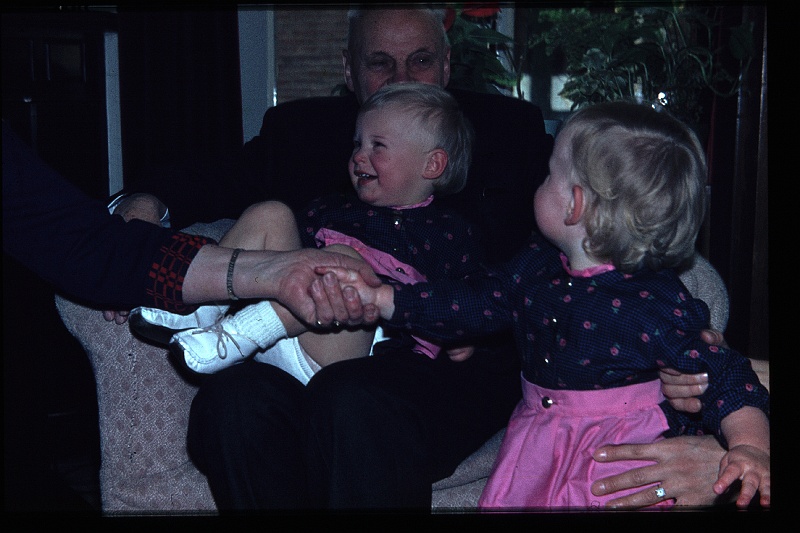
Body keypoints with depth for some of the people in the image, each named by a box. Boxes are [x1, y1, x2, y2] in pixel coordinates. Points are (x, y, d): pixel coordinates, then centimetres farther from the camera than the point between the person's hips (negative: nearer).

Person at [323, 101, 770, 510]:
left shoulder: (656, 306, -19)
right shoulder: (536, 266, 3)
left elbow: (720, 373, -16)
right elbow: (474, 303, 13)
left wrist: (751, 446, -33)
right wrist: (378, 298, 13)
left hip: (625, 451, -6)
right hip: (538, 443, 6)